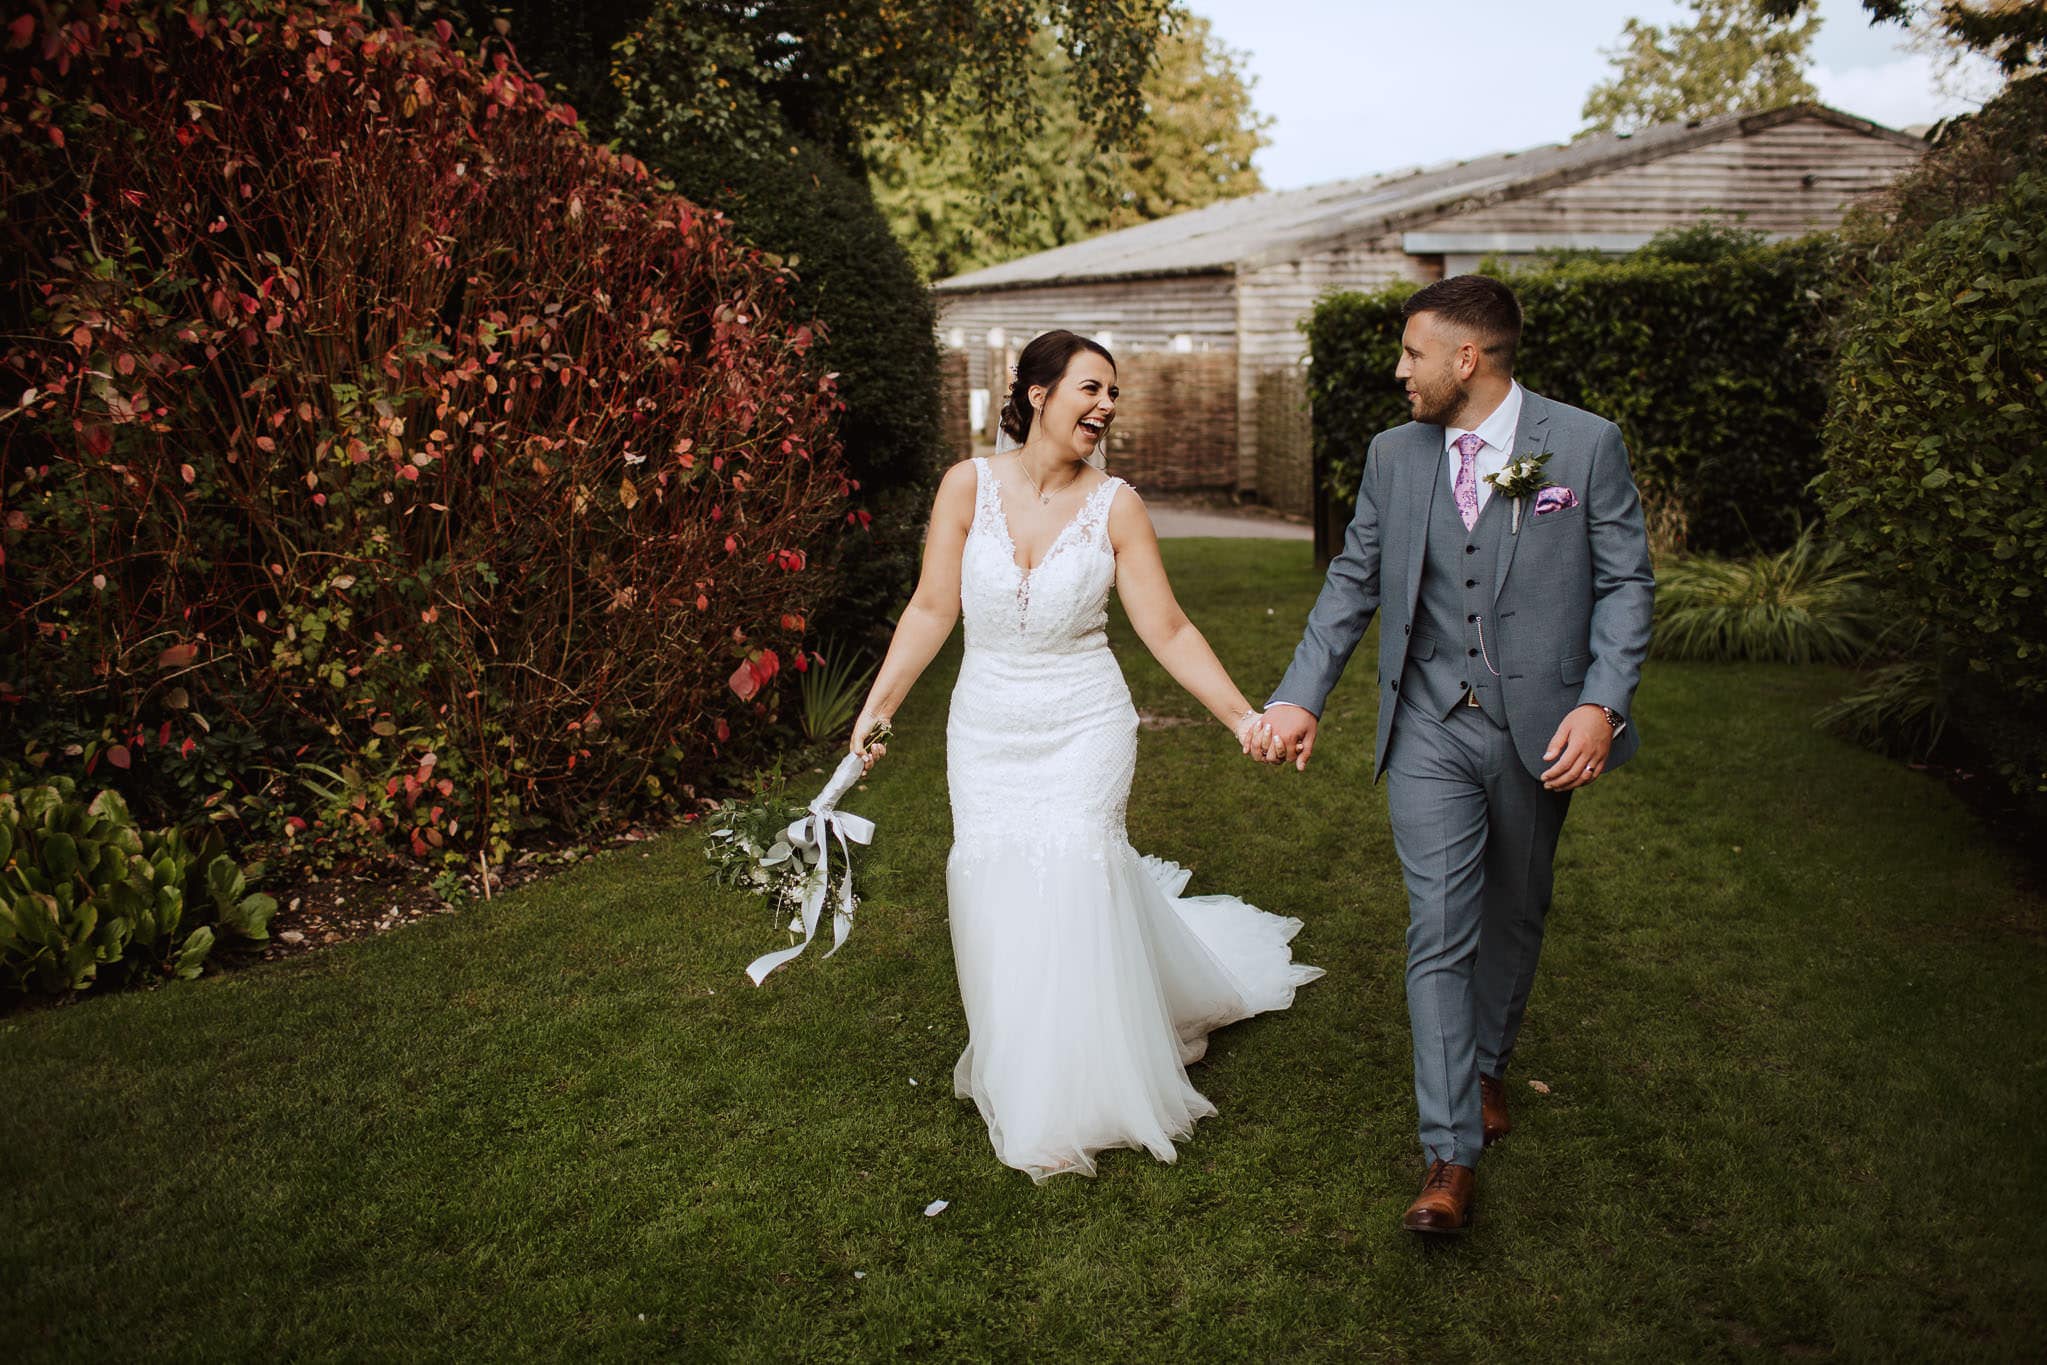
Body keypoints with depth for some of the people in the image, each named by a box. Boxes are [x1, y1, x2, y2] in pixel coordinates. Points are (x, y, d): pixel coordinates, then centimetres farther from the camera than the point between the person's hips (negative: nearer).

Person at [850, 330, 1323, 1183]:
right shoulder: (969, 486, -4)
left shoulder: (1114, 505, -6)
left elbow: (1168, 631, -5)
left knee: (1072, 867, -10)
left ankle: (1079, 1098, 12)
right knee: (992, 877, 1)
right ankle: (1018, 1074, 25)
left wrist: (1243, 718, -11)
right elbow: (932, 610, -1)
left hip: (1083, 726, -1)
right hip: (986, 726, 2)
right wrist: (879, 705, -6)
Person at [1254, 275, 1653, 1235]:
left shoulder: (1585, 444, -5)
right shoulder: (1394, 455, 4)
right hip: (1430, 729, 1)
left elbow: (1625, 582, -3)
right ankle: (1451, 1155, 0)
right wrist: (1299, 697, -2)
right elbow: (1353, 582, 7)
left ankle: (1487, 1064, 42)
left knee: (1513, 917, 16)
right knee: (1440, 929, -5)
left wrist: (1601, 702, -16)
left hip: (1538, 726, -1)